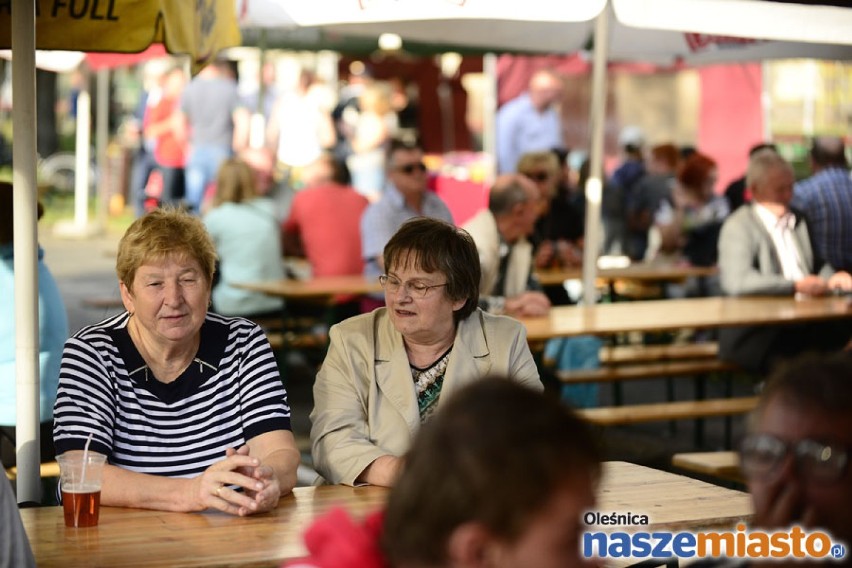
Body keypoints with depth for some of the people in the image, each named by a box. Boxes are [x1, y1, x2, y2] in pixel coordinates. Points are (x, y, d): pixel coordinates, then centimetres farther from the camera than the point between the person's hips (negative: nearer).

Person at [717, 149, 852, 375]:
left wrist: (830, 279, 6)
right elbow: (737, 282, -18)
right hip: (754, 333, -7)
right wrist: (795, 286, -23)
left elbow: (817, 264, 31)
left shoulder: (797, 220, 23)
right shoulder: (738, 227, -2)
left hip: (802, 323, 7)